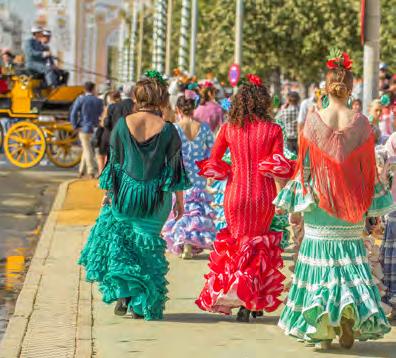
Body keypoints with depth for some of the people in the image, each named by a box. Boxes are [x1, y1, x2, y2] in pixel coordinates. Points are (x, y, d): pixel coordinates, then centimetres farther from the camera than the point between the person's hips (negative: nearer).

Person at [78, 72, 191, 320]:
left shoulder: (123, 124, -6)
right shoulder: (167, 129, -8)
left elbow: (114, 160, 0)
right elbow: (175, 167, -4)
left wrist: (109, 192, 11)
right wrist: (180, 201, 6)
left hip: (125, 193, 0)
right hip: (156, 197, 0)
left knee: (117, 240, 19)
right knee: (147, 246, 12)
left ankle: (123, 292, 6)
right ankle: (141, 304, 12)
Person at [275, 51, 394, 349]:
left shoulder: (314, 121, -7)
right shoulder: (361, 123, -4)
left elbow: (304, 165, -4)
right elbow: (369, 168, 0)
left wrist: (297, 203, 4)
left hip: (318, 203, -1)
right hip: (352, 204, 1)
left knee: (320, 259, 7)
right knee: (350, 258, 11)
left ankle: (323, 330, 6)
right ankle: (350, 317, -7)